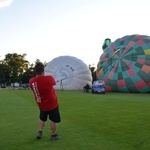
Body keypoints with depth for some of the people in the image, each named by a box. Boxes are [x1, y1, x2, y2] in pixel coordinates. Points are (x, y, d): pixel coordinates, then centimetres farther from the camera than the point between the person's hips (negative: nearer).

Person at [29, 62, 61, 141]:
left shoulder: (31, 81, -13)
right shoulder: (49, 78, -25)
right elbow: (54, 82, -1)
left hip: (41, 105, 5)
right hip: (52, 104, -4)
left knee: (42, 118, 28)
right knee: (53, 120, 12)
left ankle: (40, 132, 29)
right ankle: (54, 135, 25)